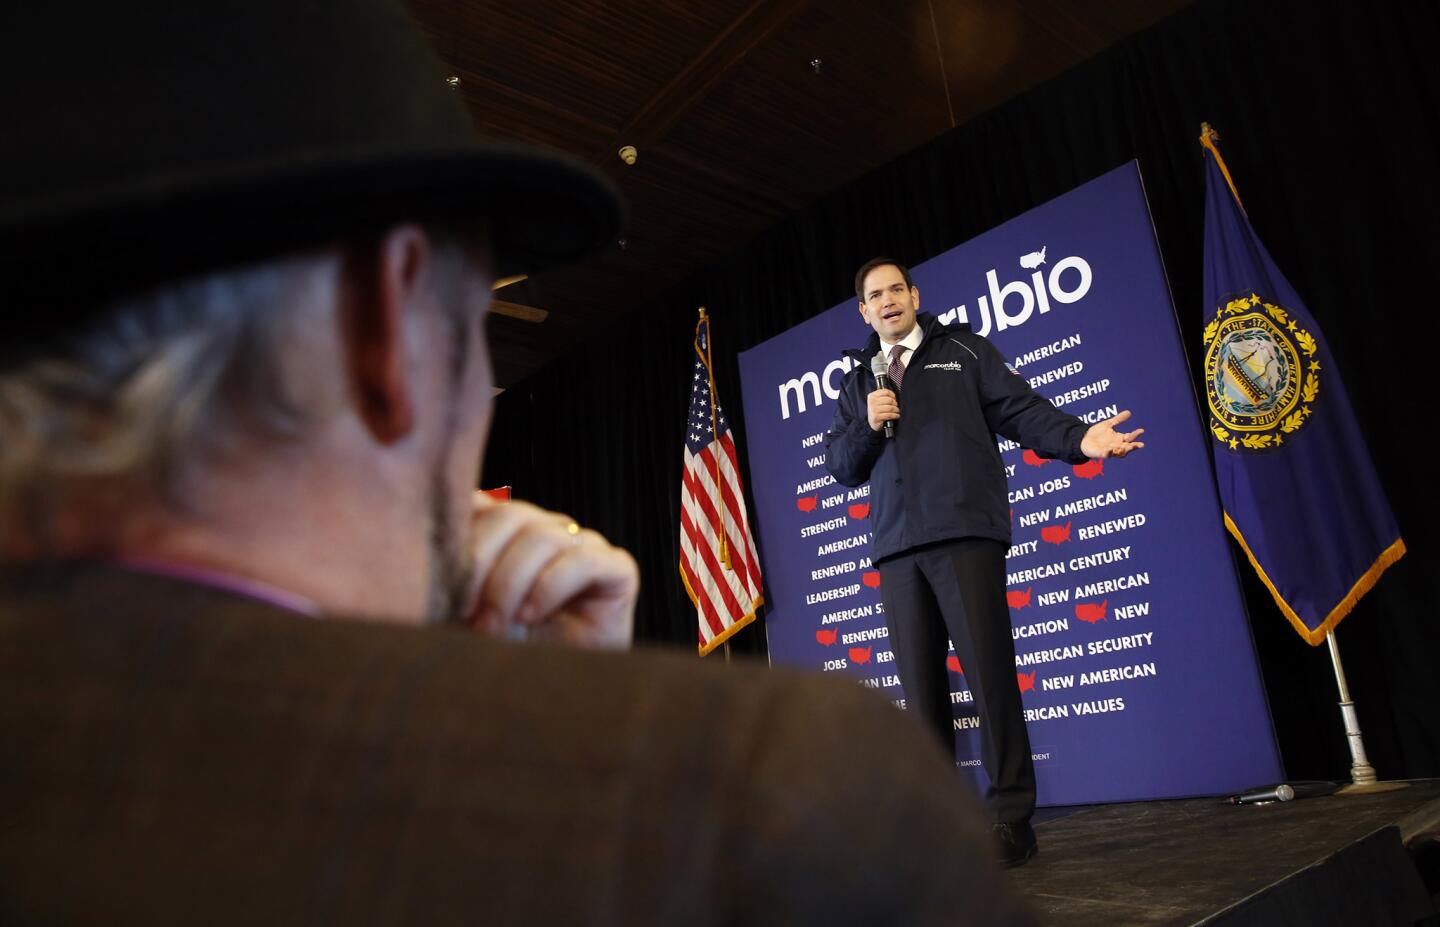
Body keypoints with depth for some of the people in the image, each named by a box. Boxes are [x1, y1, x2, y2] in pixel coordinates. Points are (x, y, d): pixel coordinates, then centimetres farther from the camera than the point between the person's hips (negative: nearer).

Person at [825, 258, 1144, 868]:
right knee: (919, 686, 4)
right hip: (896, 545, 4)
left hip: (964, 532, -3)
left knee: (989, 673, -7)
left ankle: (1010, 818, 2)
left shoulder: (961, 350, 14)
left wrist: (1078, 438, -14)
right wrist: (866, 425, -2)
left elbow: (1020, 409, 3)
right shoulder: (858, 383, 23)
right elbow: (838, 464, 18)